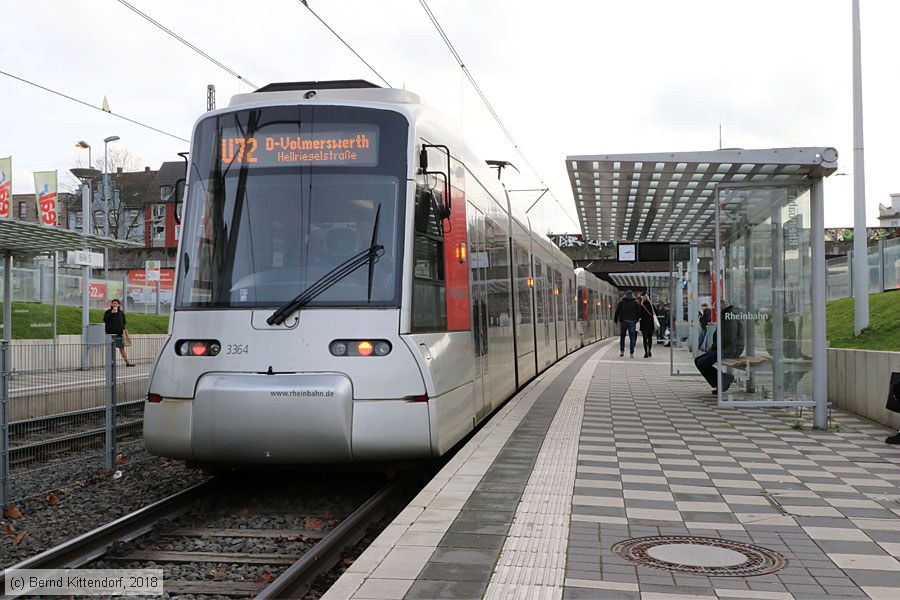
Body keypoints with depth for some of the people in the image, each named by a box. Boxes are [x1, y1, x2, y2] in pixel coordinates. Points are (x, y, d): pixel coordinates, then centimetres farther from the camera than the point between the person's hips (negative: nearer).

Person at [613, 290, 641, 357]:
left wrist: (616, 320, 12)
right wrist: (636, 320, 16)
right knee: (632, 338, 2)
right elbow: (639, 313, 4)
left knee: (622, 337, 14)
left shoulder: (621, 302, 4)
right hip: (632, 322, -1)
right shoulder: (636, 303, 4)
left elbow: (617, 312, 3)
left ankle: (622, 351, 8)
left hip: (623, 322, 1)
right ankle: (632, 353, -3)